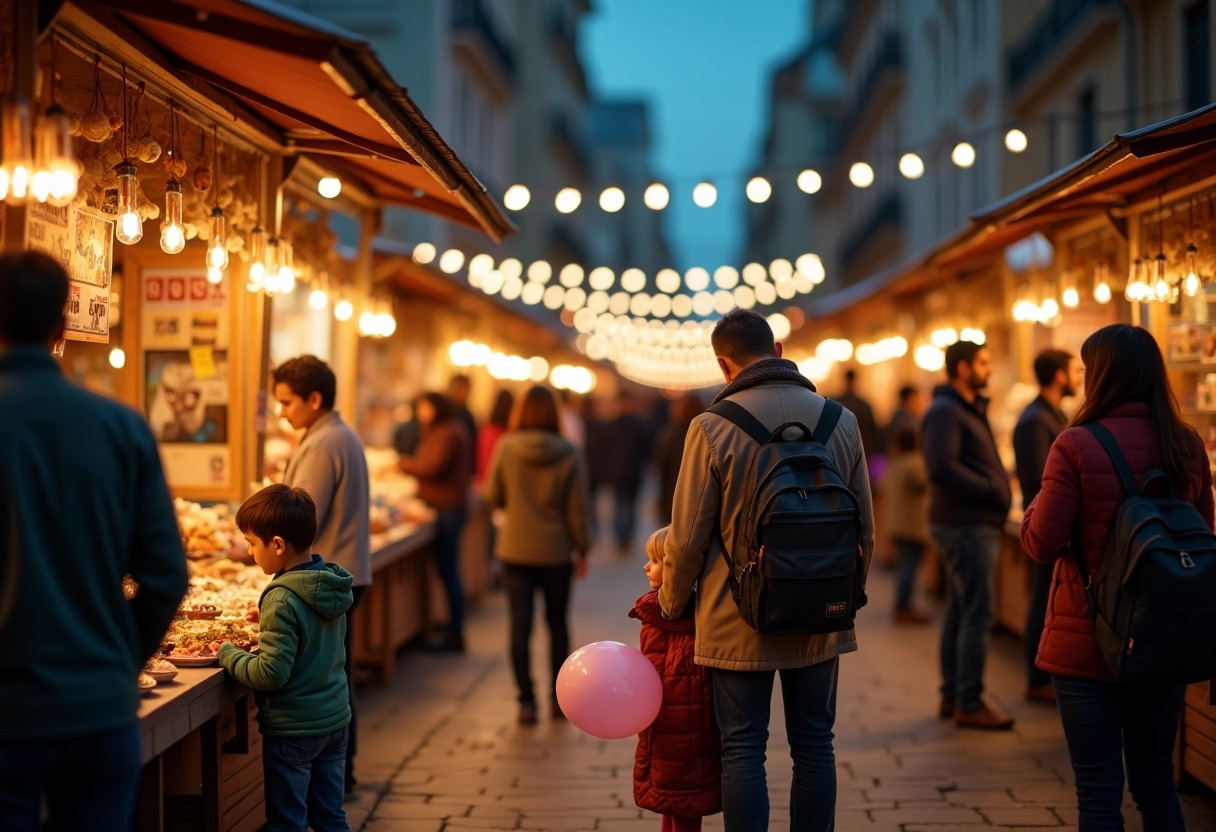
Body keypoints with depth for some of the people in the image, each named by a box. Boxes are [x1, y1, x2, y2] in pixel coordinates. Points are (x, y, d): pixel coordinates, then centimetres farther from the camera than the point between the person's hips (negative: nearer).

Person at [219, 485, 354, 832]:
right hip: (336, 719, 8)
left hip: (293, 730, -8)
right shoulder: (333, 586, 1)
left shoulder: (283, 601, -24)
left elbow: (271, 673, -24)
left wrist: (229, 654, -9)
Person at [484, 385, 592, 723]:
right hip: (556, 552, 1)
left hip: (515, 550, 0)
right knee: (558, 623, 16)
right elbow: (578, 508, -6)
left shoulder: (506, 448, -8)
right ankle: (559, 698, 21)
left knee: (520, 626, 4)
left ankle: (527, 703, 1)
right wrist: (583, 549, 5)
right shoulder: (568, 453, -9)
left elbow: (493, 496, 1)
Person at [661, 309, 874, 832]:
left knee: (743, 751, 5)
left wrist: (671, 604, 8)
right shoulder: (840, 421, 0)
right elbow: (864, 529, 7)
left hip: (739, 622, -3)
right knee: (814, 747, 13)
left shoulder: (712, 427, -12)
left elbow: (688, 536, -9)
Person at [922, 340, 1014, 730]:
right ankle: (969, 704, -4)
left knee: (959, 611, 14)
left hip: (970, 524, 11)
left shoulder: (970, 408, 18)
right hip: (967, 526, -11)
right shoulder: (945, 411, -14)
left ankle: (952, 697, 21)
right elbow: (942, 467, -25)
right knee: (977, 615, -9)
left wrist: (998, 487, 4)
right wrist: (993, 489, -18)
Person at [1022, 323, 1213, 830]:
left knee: (1099, 791, 4)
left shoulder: (1077, 446, -14)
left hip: (1087, 643, -5)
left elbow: (1043, 544, -13)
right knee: (1157, 783, 18)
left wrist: (1035, 506, 5)